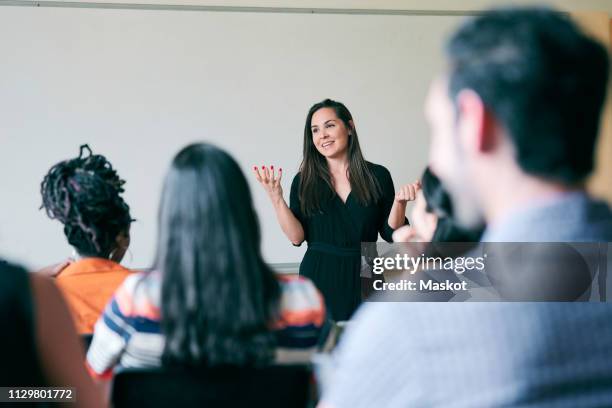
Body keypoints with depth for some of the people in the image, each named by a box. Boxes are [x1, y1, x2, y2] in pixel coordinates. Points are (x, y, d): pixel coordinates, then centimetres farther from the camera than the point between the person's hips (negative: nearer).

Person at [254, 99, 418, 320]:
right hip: (318, 279, 0)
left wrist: (400, 201, -13)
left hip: (363, 281, 0)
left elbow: (390, 234, 2)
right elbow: (297, 237, -5)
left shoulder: (377, 176, 2)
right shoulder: (304, 181, 2)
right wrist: (276, 198, -14)